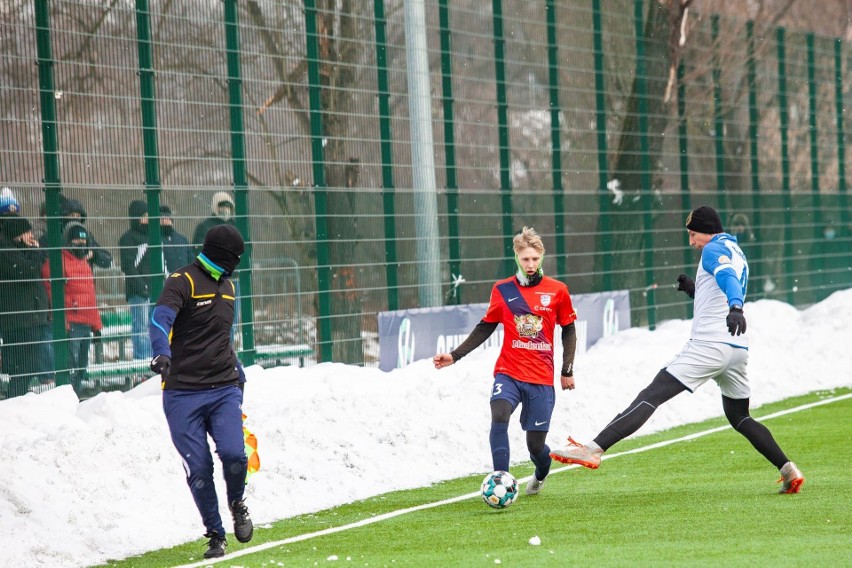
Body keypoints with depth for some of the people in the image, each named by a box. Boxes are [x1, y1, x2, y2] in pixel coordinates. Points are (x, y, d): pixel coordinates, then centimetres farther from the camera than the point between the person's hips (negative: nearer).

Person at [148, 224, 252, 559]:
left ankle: (237, 503, 12)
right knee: (199, 470, -6)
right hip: (183, 394, -5)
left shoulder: (226, 286, 19)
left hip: (224, 389, 5)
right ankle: (215, 535, 12)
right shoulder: (183, 282, -6)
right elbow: (160, 320, -24)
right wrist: (162, 353, -42)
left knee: (233, 454, -17)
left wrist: (238, 372, 38)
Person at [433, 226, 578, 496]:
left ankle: (541, 474, 39)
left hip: (542, 379, 0)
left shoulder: (557, 291, 1)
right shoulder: (503, 290, 3)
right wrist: (455, 355, 6)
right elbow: (485, 327, 13)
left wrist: (567, 370, 8)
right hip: (508, 373, 0)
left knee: (535, 444, 3)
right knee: (499, 415, -29)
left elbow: (568, 331, 13)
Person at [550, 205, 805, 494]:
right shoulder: (737, 254, 25)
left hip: (708, 345, -9)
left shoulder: (714, 249, -3)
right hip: (738, 349, 9)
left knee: (651, 396, -16)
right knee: (740, 418, 22)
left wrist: (734, 307, -44)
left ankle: (593, 450, -25)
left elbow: (727, 277, -25)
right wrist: (695, 290, 22)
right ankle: (789, 470, 14)